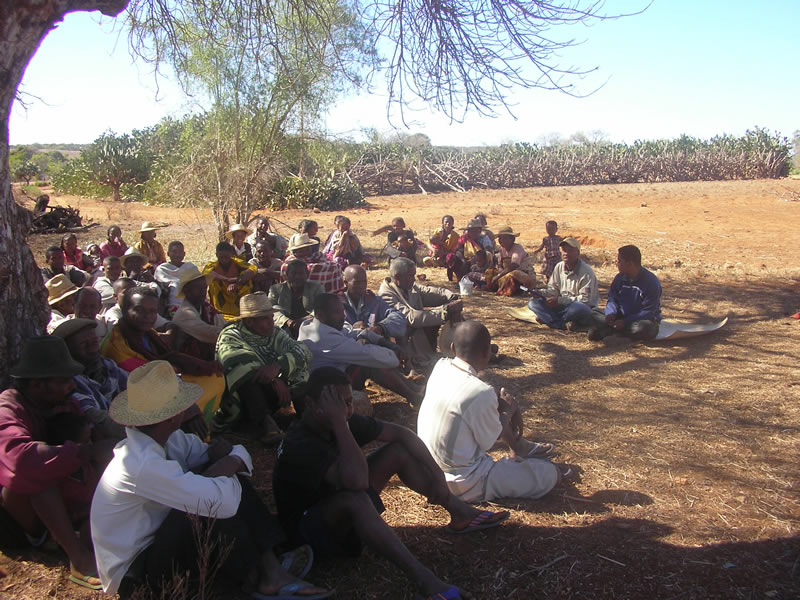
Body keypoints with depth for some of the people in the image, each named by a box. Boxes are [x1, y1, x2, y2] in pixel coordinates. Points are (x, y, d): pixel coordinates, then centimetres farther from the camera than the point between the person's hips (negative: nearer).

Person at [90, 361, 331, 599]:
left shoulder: (166, 438, -3)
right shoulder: (142, 465, -30)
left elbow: (241, 454, 1)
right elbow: (222, 502, -35)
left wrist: (230, 461, -22)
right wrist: (226, 468, -14)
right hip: (133, 578, -9)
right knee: (215, 505, -27)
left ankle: (270, 567, -9)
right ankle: (254, 581, -4)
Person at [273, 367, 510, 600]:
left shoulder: (345, 421, -9)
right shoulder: (299, 444, -31)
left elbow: (401, 433, 0)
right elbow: (357, 481, -44)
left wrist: (436, 474, -7)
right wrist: (339, 423, -40)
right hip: (307, 527, -8)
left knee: (399, 450, -1)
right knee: (354, 498, -41)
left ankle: (461, 513, 2)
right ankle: (423, 580, -40)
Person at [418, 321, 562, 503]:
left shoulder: (440, 366, -9)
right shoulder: (480, 393, -30)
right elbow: (491, 440, -13)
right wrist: (508, 412, 3)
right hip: (465, 486, -8)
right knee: (552, 473, 0)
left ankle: (520, 448, 37)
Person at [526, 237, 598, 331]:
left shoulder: (586, 272, -15)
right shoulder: (559, 267, 5)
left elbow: (586, 300, -18)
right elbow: (553, 290, 10)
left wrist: (559, 300, -22)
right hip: (562, 307, 6)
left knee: (578, 308, -42)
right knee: (533, 302, -11)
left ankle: (547, 318, -16)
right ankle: (565, 324, -28)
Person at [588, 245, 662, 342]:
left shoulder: (651, 282, -16)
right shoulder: (620, 278, 3)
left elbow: (648, 312, -18)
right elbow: (612, 299, 5)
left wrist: (625, 322, -26)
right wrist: (611, 313, -18)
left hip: (644, 320, -4)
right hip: (622, 317, 4)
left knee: (643, 328, -41)